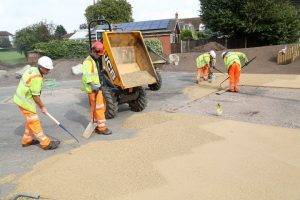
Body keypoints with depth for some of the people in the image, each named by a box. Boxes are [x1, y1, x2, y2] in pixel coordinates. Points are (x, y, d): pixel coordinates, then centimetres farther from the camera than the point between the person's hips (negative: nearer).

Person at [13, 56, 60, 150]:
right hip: (25, 101, -10)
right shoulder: (36, 77, -26)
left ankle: (27, 140, 34)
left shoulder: (32, 69, 2)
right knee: (34, 122, -3)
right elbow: (36, 95, -20)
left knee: (30, 120, 21)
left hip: (22, 98, 10)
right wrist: (42, 107, -6)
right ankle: (45, 143, 5)